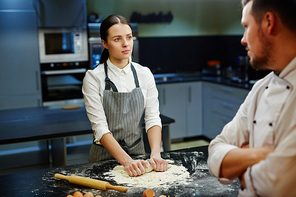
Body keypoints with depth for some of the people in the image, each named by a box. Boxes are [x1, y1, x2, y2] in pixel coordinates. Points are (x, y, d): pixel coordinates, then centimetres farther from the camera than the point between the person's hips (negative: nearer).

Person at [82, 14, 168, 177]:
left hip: (137, 152, 2)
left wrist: (155, 153, -19)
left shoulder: (144, 74, 0)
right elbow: (100, 128, -16)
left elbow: (153, 118, -3)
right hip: (105, 155, -1)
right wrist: (126, 161, -26)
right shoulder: (94, 78, -10)